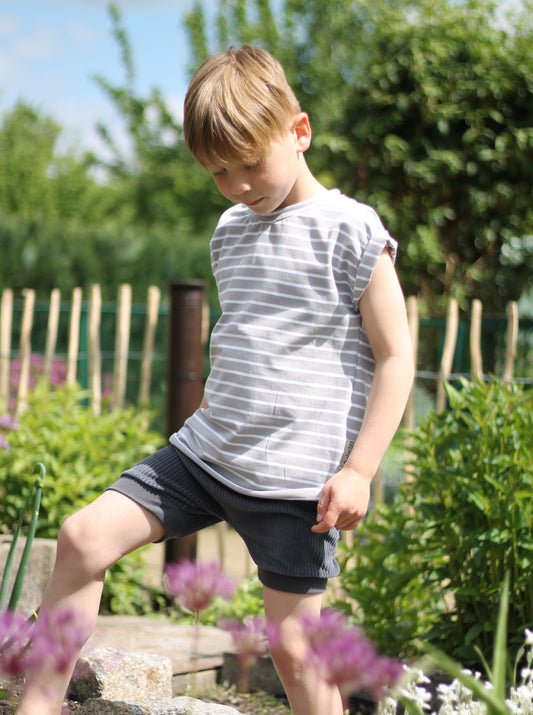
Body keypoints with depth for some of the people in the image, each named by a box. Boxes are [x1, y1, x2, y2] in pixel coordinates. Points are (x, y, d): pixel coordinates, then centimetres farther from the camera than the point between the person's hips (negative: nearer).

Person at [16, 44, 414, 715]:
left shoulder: (351, 232, -8)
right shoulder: (231, 231, 12)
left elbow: (394, 358, -9)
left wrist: (358, 471, -14)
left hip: (296, 478, -6)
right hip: (206, 451, 6)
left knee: (292, 644, -3)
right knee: (84, 537, -6)